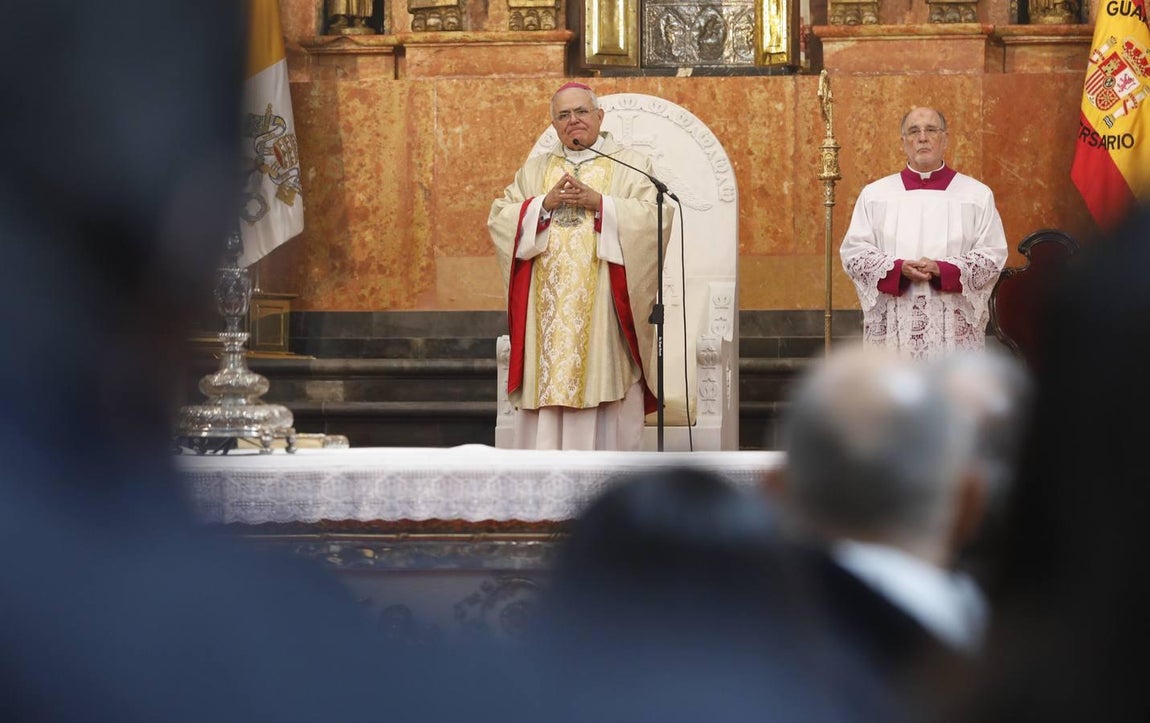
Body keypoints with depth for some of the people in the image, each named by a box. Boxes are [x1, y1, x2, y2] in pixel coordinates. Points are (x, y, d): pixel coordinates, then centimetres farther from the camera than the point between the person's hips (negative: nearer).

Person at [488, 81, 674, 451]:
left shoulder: (630, 165, 7)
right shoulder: (535, 169, 17)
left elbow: (656, 217, -7)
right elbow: (498, 219, 6)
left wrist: (600, 204, -15)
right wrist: (545, 205, -9)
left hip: (604, 309, -3)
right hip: (547, 309, 3)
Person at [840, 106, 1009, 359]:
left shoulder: (977, 195, 8)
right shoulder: (875, 194, 10)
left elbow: (993, 255, 2)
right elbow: (853, 251, 5)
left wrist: (943, 270, -14)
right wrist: (899, 268, -12)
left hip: (954, 326, -1)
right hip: (893, 326, 1)